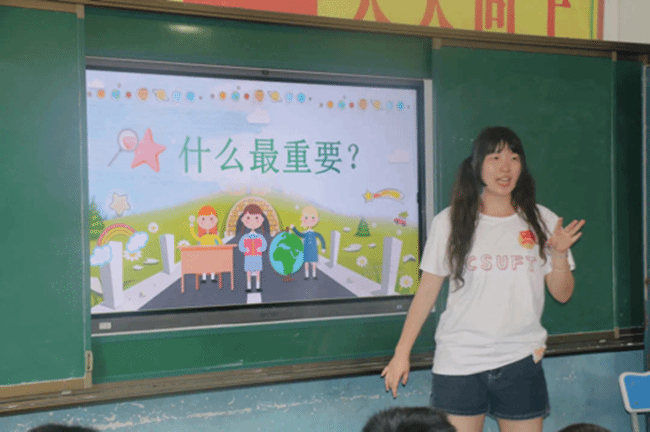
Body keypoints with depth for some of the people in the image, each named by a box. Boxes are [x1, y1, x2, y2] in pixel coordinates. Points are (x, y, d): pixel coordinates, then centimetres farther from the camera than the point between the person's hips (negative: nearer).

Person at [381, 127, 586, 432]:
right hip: (458, 361, -1)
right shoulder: (449, 222, 0)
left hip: (521, 361, 2)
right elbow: (427, 291, 3)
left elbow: (562, 294, 7)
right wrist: (402, 353, 1)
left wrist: (559, 254, -12)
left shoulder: (542, 221, 4)